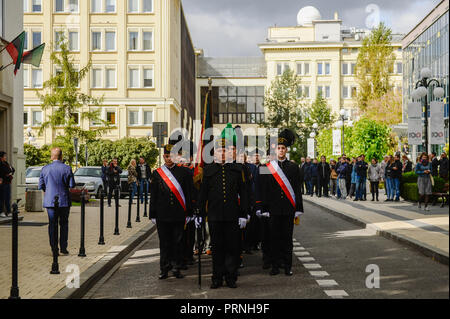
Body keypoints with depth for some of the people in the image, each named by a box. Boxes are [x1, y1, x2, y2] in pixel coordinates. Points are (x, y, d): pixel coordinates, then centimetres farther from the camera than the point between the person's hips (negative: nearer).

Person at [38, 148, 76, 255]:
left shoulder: (45, 169, 0)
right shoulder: (67, 168, -7)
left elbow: (41, 186, 1)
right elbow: (72, 185, -7)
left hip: (50, 201, 1)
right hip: (64, 200, -1)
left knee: (52, 225, 6)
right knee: (64, 224, 9)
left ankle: (54, 248, 5)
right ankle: (63, 248, 8)